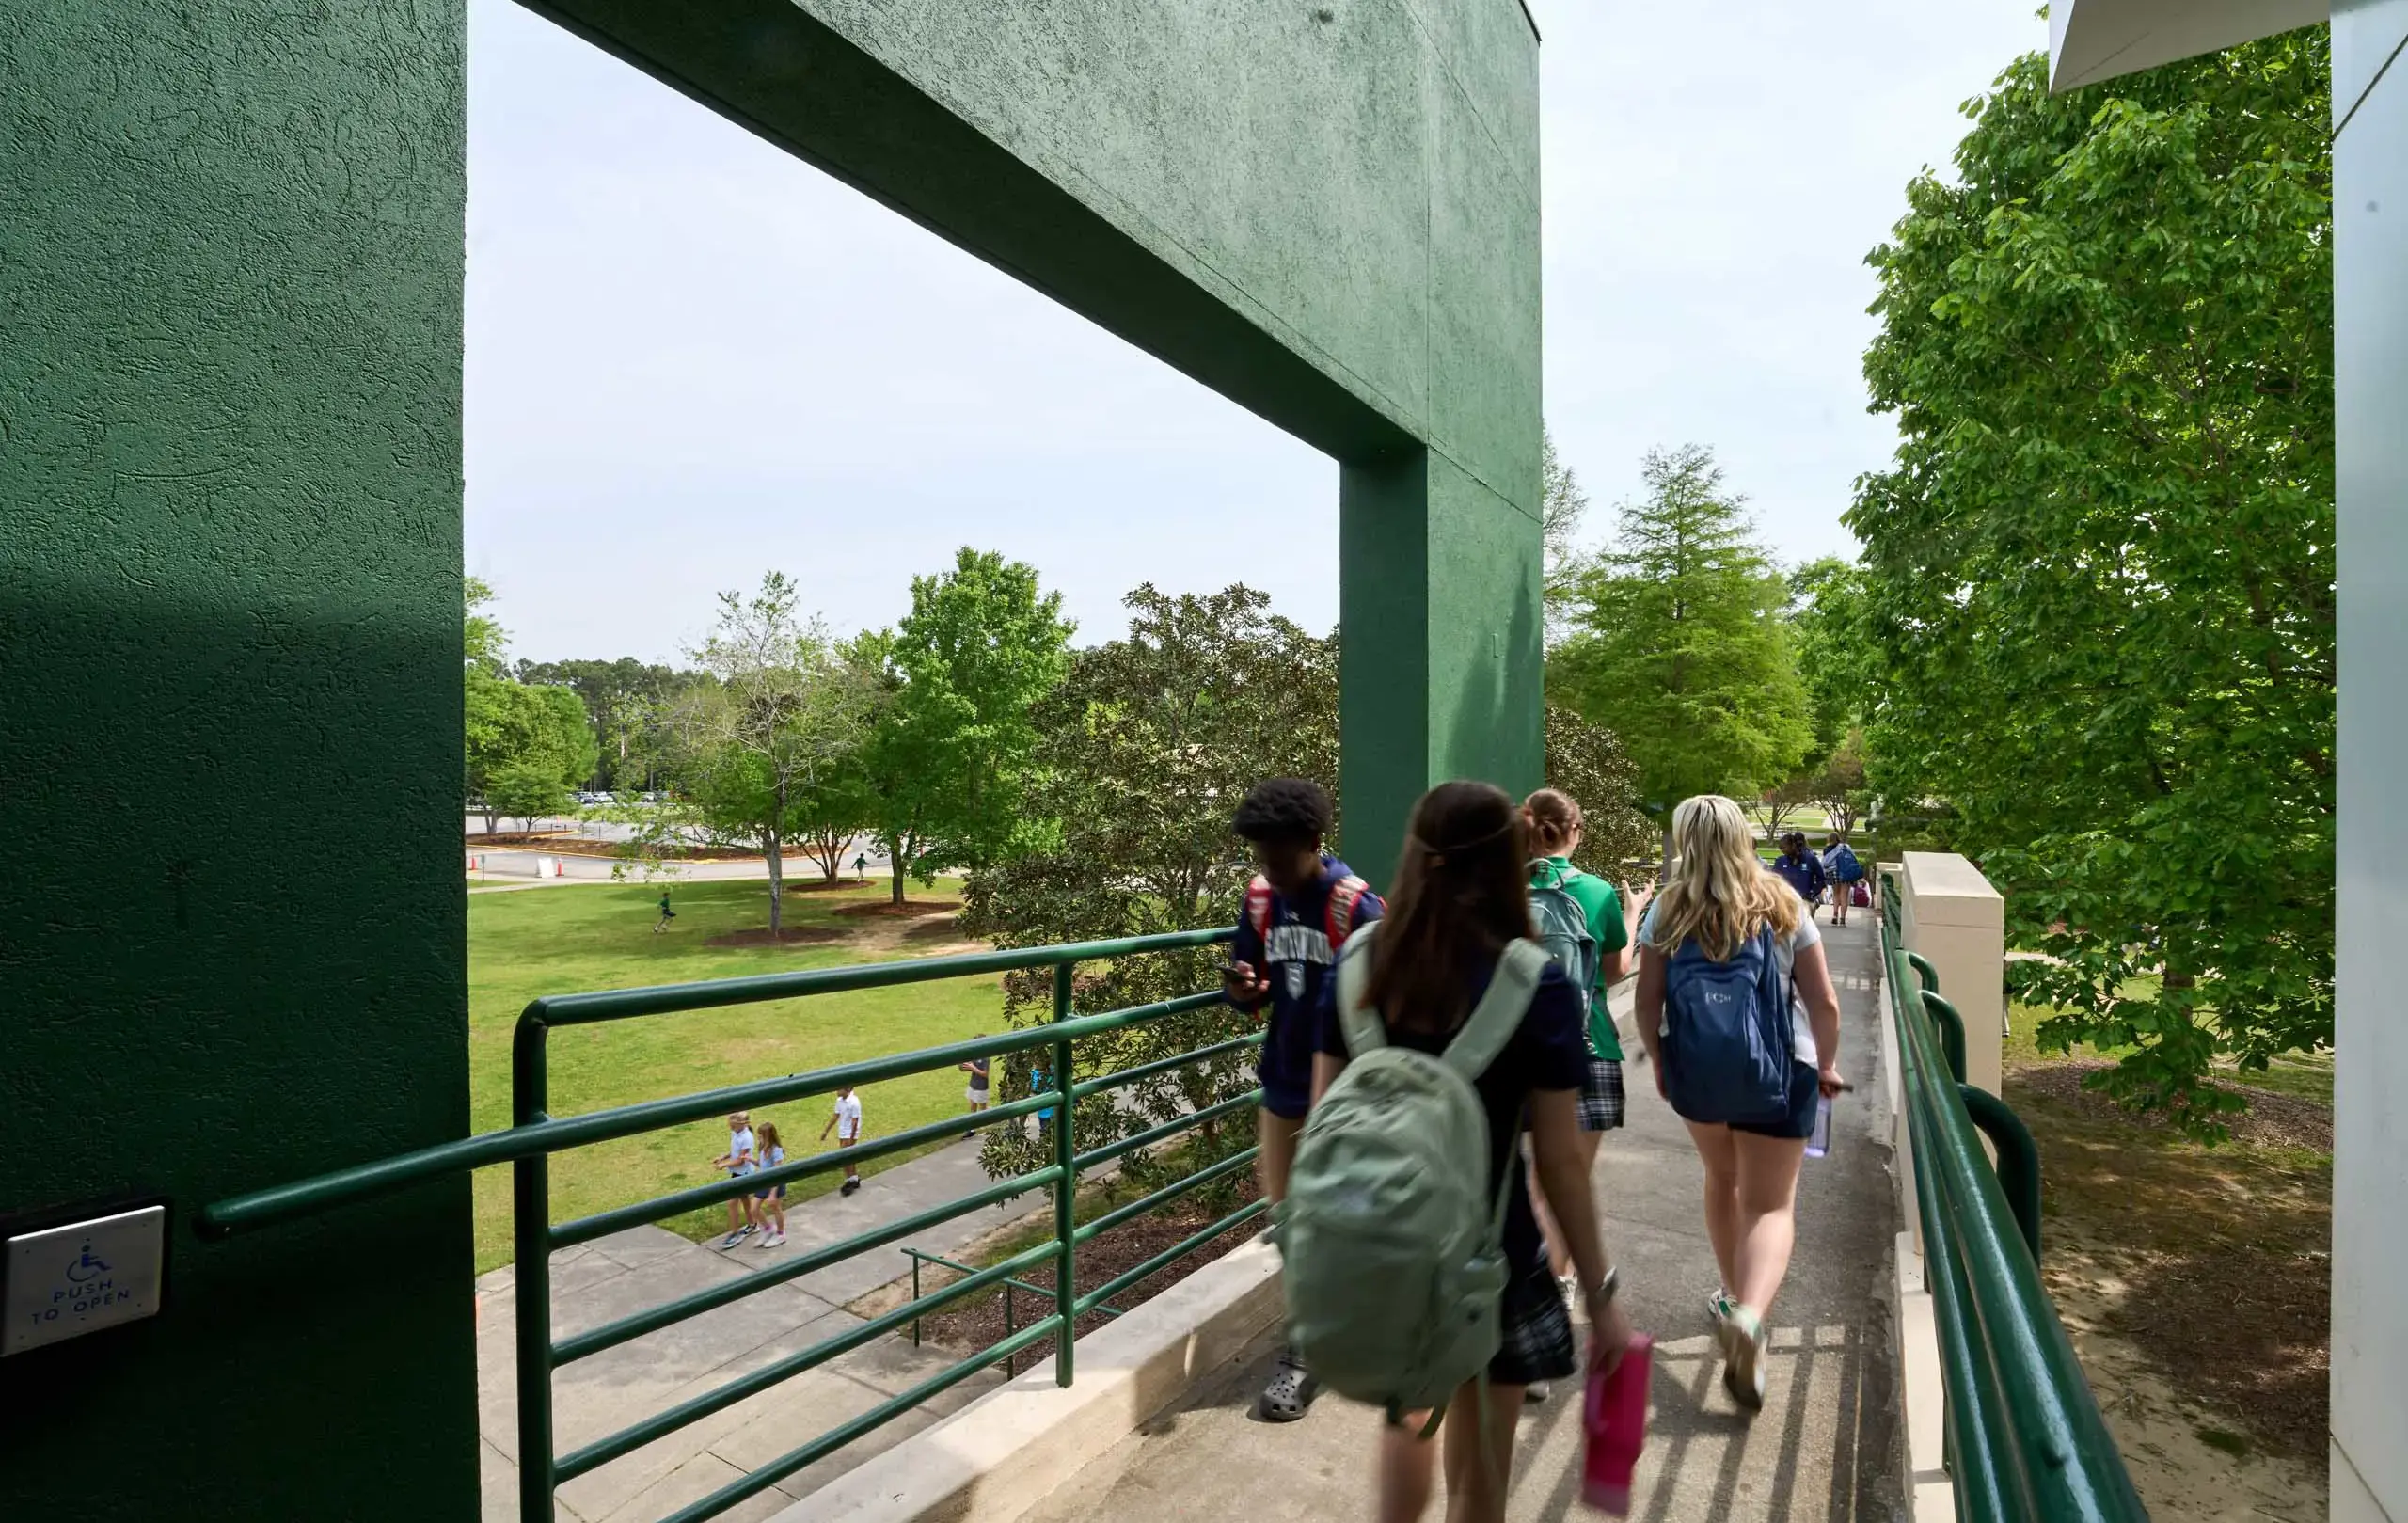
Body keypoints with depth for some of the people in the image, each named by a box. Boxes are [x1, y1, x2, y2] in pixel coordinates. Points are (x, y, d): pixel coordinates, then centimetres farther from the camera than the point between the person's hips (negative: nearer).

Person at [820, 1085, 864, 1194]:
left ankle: (850, 1181, 5)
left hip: (850, 1134, -8)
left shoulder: (854, 1102, -21)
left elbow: (855, 1121, -20)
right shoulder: (840, 1100, 1)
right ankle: (855, 1179, 29)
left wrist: (851, 1138, -20)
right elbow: (835, 1116, 11)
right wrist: (826, 1131, 15)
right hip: (842, 1133, 8)